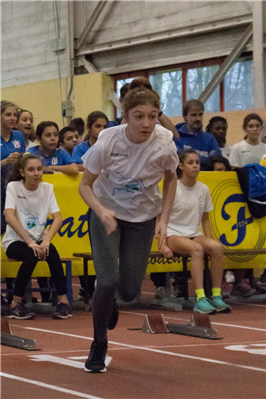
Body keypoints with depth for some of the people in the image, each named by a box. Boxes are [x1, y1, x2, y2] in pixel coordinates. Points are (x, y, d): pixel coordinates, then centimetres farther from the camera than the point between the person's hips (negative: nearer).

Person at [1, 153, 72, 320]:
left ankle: (63, 301, -25)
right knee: (31, 254, -35)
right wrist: (29, 242, -30)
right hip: (14, 242, -3)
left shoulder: (47, 188, 2)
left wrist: (46, 240, -24)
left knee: (51, 251, -31)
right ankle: (16, 304, -24)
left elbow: (58, 218, -6)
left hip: (38, 240, 3)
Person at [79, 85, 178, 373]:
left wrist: (163, 219, -8)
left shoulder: (164, 144, -21)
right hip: (106, 213, -2)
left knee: (129, 291, -2)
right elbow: (85, 185, -13)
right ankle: (99, 344, 5)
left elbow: (170, 179, 1)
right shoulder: (108, 142, -26)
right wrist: (102, 211, -32)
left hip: (143, 218, 2)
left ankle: (109, 301, 39)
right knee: (108, 281, -20)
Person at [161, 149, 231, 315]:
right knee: (197, 249, -36)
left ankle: (216, 297, -25)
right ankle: (201, 300, -42)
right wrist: (163, 245, -17)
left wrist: (209, 240, 3)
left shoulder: (203, 189, 8)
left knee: (217, 247, -28)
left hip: (194, 234, 5)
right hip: (173, 235, -5)